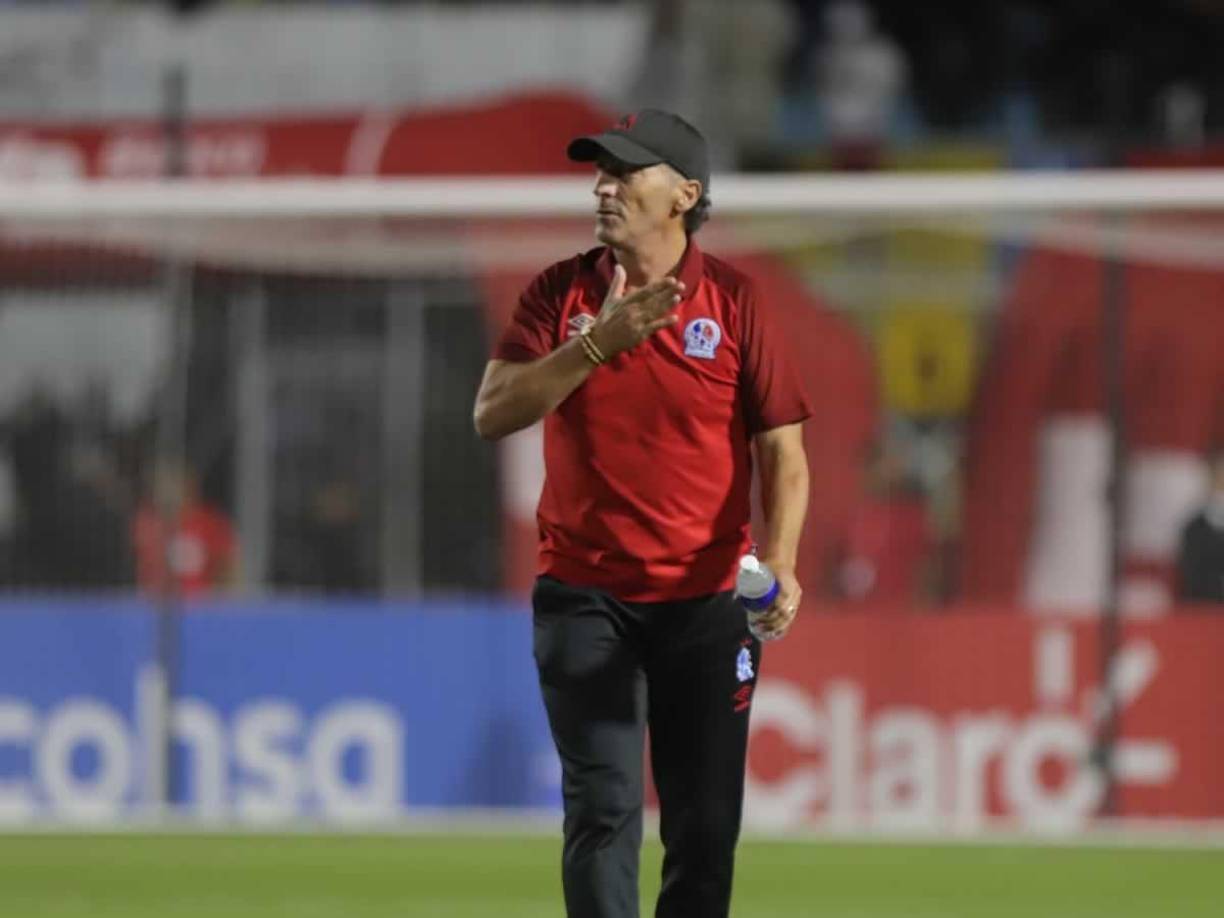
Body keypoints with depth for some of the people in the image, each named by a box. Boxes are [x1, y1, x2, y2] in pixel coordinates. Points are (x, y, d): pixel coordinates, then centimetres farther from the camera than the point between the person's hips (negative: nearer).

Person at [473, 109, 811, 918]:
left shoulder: (735, 301, -1)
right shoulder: (560, 294, 3)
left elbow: (783, 451, -2)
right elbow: (493, 414, -8)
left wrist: (779, 565, -17)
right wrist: (600, 342, -20)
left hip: (706, 600, 0)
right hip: (584, 599, 0)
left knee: (707, 824, 3)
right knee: (603, 810, -9)